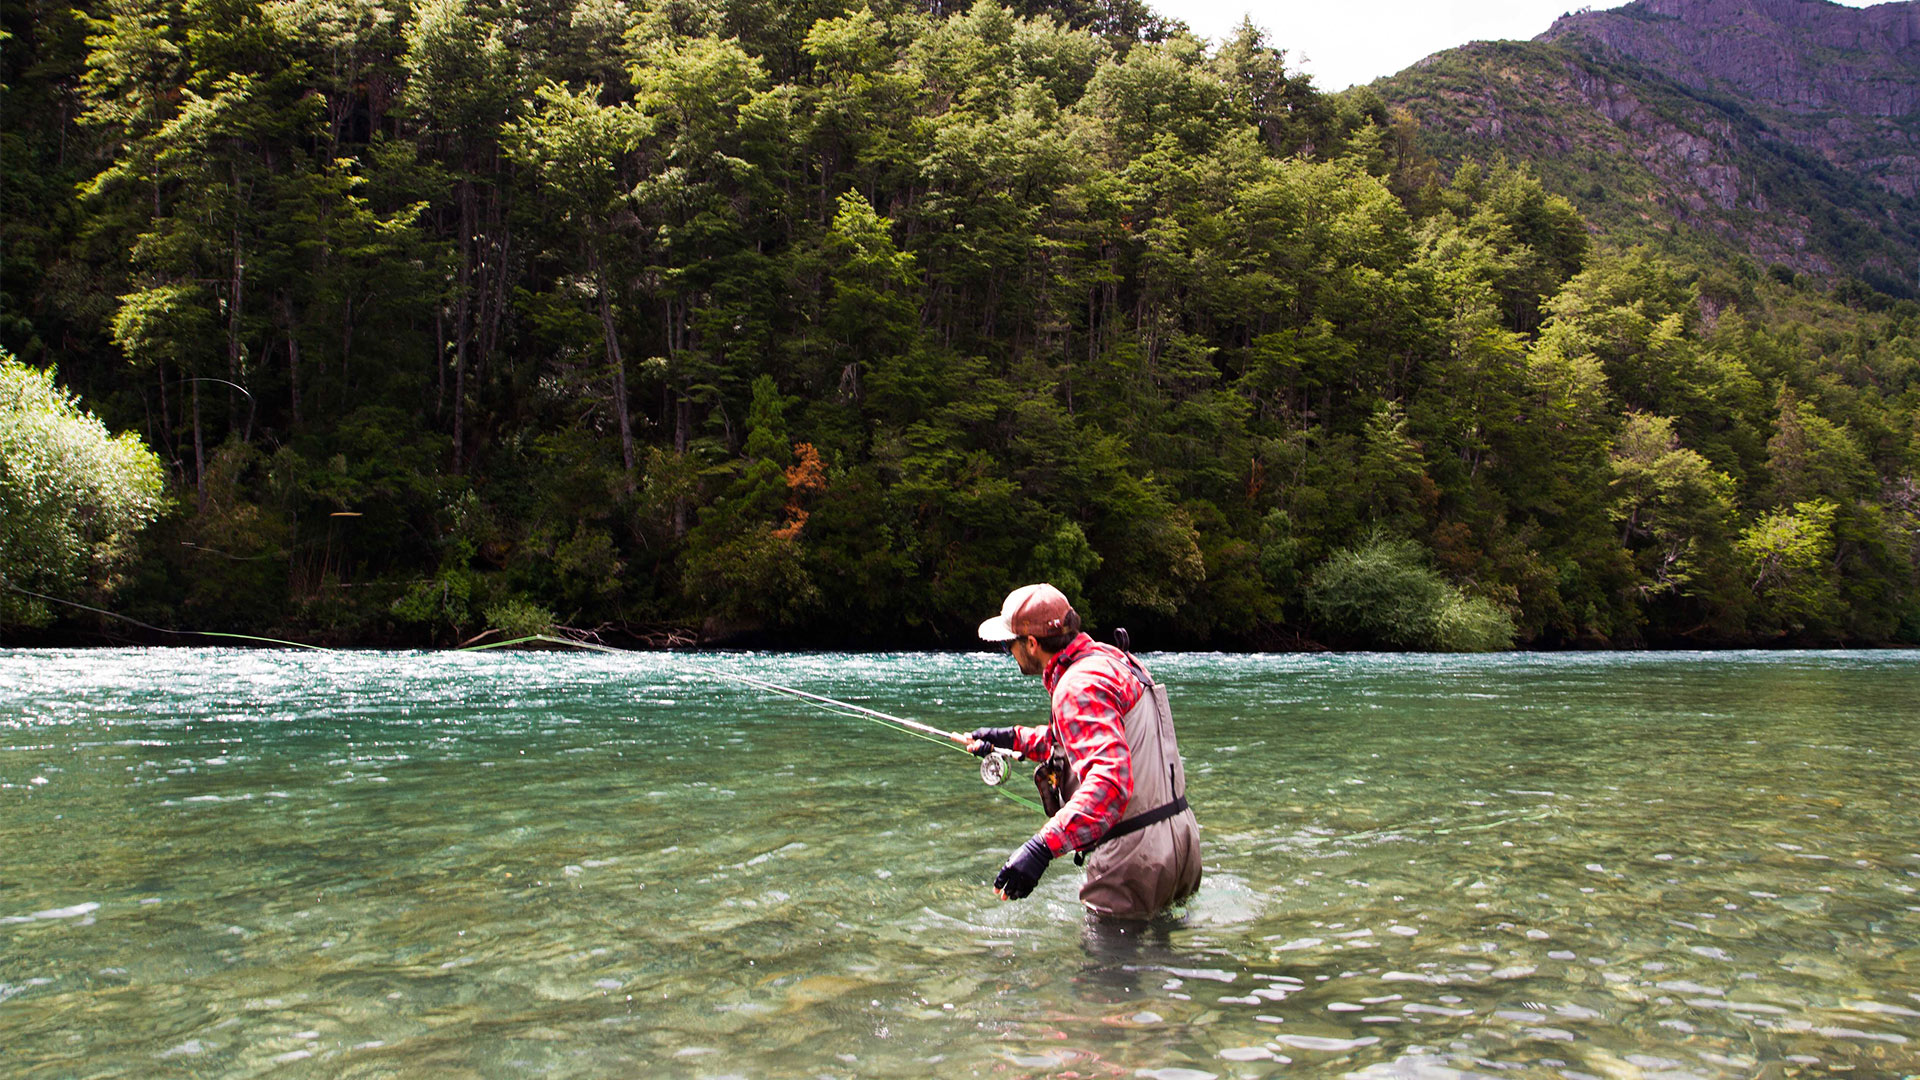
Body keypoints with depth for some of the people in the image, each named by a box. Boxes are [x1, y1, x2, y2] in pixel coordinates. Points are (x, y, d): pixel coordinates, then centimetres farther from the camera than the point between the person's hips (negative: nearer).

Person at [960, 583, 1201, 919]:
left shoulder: (1080, 688, -22)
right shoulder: (1108, 658, 9)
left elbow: (1110, 780, -37)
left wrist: (1043, 846, -44)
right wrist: (1014, 739, 24)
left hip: (1135, 862, -10)